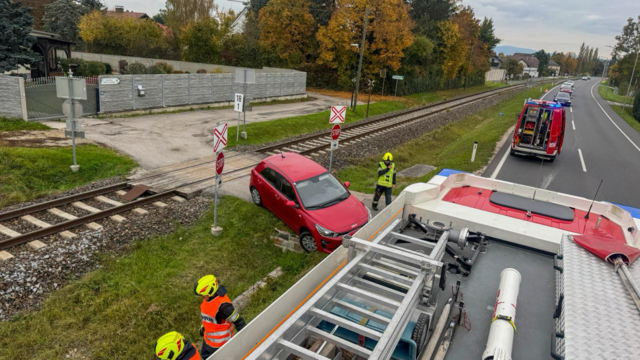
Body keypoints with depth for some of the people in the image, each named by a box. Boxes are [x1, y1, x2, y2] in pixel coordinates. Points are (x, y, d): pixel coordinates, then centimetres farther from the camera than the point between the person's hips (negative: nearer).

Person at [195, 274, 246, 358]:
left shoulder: (223, 305, -36)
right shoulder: (208, 298, -8)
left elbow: (238, 321, -28)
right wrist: (203, 327, 22)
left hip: (220, 341, -9)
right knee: (205, 355, 27)